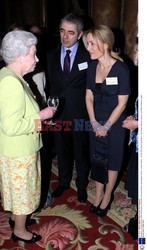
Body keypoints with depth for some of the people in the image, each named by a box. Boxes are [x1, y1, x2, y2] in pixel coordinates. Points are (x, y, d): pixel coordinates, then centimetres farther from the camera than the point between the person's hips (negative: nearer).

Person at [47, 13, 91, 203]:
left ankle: (81, 185, 36)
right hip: (58, 113, 3)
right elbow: (51, 84, 7)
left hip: (80, 115, -3)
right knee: (62, 150, 19)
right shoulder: (52, 56, 2)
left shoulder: (88, 56, -8)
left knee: (81, 152, 14)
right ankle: (63, 182, 42)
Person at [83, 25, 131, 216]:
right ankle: (98, 193, 36)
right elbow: (89, 96, 3)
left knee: (112, 160, 13)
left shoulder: (121, 69, -18)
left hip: (115, 124, -4)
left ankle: (107, 195, 34)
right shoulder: (92, 66, -3)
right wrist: (94, 122, -5)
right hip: (96, 123, 5)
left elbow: (122, 103, -15)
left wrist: (107, 126, -11)